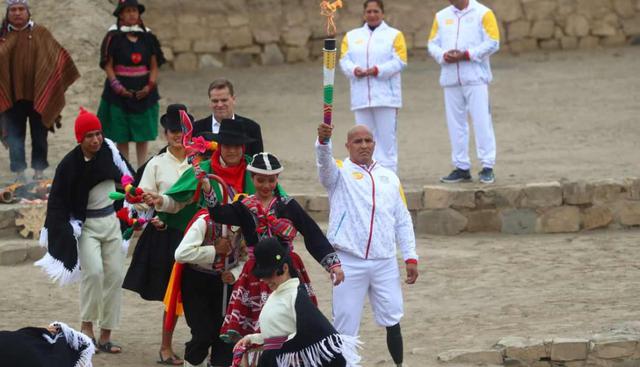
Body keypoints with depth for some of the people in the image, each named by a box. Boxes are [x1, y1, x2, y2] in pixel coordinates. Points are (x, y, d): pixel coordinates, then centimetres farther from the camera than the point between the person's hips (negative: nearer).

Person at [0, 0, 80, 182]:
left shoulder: (40, 33, 4)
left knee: (39, 135, 6)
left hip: (38, 96, 0)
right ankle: (19, 172, 4)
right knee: (15, 136, 0)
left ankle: (39, 171, 15)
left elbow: (57, 56, 1)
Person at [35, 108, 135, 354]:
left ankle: (105, 336, 9)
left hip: (111, 221, 5)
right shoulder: (69, 165, -16)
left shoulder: (109, 150, -5)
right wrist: (63, 236, -17)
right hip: (86, 225, -5)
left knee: (114, 276, 2)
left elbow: (125, 177, 13)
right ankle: (87, 325, -8)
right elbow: (58, 202, -12)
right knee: (93, 271, -24)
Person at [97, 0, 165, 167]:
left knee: (143, 134, 5)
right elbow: (108, 65, -5)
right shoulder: (113, 37, -3)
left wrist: (150, 85, -8)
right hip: (120, 93, -3)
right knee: (121, 136, 0)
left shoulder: (147, 37, 6)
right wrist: (117, 87, -15)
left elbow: (154, 65, 6)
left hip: (144, 92, 3)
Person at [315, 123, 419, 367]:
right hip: (349, 262, -3)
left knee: (393, 321, 7)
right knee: (345, 326, -1)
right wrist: (323, 140, -45)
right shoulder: (339, 173, 2)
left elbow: (403, 221, 15)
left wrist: (411, 258, 7)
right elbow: (324, 161, -22)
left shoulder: (389, 178, 14)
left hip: (385, 262, 3)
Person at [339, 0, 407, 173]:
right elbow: (345, 60, 7)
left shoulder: (394, 35, 3)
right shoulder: (352, 36, 15)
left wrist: (377, 70, -18)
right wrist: (354, 70, -15)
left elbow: (399, 61, -6)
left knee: (386, 137, -5)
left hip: (385, 95, -3)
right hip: (361, 96, 4)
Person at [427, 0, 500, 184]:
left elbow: (492, 43, -7)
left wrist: (466, 55, -14)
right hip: (450, 78, 5)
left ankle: (487, 167, -5)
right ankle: (461, 167, 11)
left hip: (476, 78, -5)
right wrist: (444, 55, -9)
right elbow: (433, 44, 13)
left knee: (482, 121, -7)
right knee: (455, 123, 5)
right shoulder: (442, 16, 14)